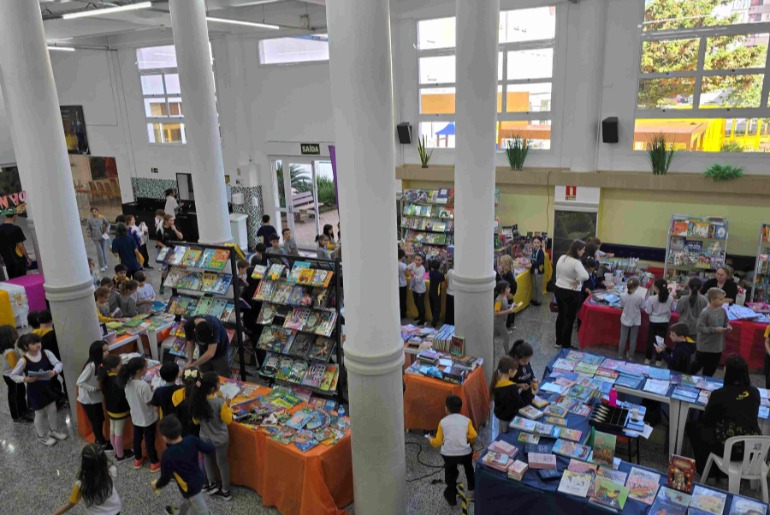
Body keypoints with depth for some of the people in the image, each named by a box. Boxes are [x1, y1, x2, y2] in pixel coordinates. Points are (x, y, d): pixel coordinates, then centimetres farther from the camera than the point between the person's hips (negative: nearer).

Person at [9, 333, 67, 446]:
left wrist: (55, 371, -31)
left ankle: (53, 430, 41)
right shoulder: (23, 360, -19)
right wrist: (25, 379, -25)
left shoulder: (46, 353, -12)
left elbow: (58, 363, -10)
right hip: (35, 392, -4)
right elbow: (13, 375, -8)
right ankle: (42, 436, 34)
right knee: (40, 414, 13)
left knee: (52, 410, 18)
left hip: (48, 388, 4)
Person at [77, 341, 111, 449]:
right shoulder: (91, 366, -30)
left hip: (96, 398, 8)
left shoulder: (100, 364, -4)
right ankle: (102, 443, 23)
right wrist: (95, 388, -25)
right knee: (95, 421, 8)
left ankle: (100, 439, 38)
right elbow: (80, 382, -29)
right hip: (87, 400, -8)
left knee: (100, 419, 19)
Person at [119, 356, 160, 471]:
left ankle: (138, 460, 43)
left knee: (137, 438, 25)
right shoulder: (144, 385, -34)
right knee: (149, 440, 11)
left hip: (135, 416, 6)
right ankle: (154, 463, 27)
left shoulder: (127, 382, -11)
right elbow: (150, 402, -23)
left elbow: (129, 398, 2)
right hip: (147, 418, -6)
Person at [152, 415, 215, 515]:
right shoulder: (191, 439, -19)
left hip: (190, 487, -7)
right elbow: (209, 449, -10)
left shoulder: (168, 455, -29)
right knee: (186, 500, 36)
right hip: (199, 478, 7)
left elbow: (165, 478, -17)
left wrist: (156, 485, 5)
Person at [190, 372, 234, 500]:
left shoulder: (198, 400, -16)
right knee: (222, 462, 16)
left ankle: (212, 484, 43)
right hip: (220, 438, -3)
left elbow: (196, 420, 0)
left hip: (205, 437, 3)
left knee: (208, 459, 26)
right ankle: (225, 490, 32)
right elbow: (228, 420, -17)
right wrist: (227, 406, -9)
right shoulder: (220, 402, -30)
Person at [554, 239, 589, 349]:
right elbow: (585, 276, -38)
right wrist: (577, 281, -20)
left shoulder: (561, 258, 1)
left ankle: (558, 341, 32)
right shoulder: (576, 262, -23)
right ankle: (566, 345, 17)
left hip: (558, 289, 8)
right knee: (569, 319, 6)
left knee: (561, 315, 21)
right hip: (571, 293, -8)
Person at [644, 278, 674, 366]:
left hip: (654, 322, -2)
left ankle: (648, 358, 23)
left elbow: (648, 311, -14)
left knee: (650, 340, 13)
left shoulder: (652, 298, -20)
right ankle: (658, 360, 19)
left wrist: (645, 307, 5)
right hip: (664, 322, 2)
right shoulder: (670, 298, -12)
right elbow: (672, 309, 3)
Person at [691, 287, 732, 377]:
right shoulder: (705, 313, -21)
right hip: (705, 346, -7)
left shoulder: (723, 311, -1)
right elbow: (701, 328, -21)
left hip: (718, 346, 7)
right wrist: (714, 329, -25)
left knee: (711, 368, 17)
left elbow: (726, 322, 15)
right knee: (698, 365, 7)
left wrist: (728, 326, -6)